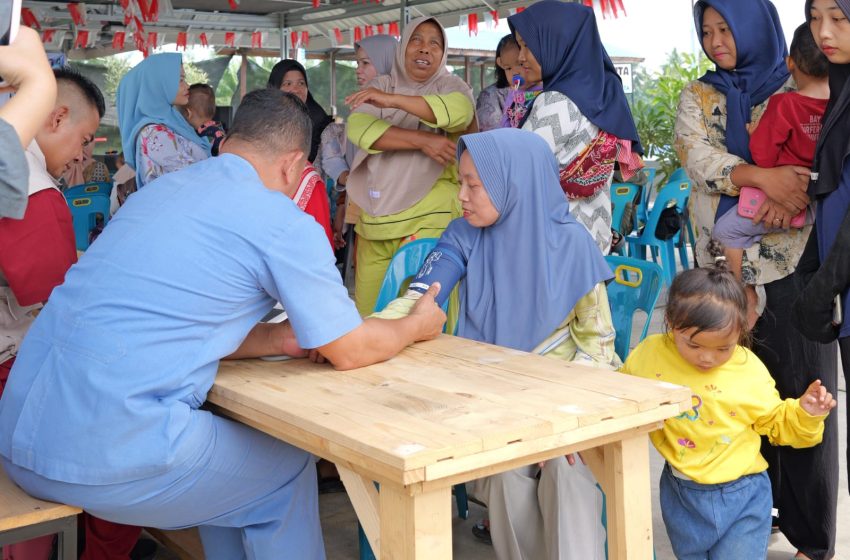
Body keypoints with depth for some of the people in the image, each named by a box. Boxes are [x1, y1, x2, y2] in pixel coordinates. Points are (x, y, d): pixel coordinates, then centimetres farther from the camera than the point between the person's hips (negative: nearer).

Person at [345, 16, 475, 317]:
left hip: (429, 217, -3)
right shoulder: (381, 85, 12)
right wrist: (421, 140, -18)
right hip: (375, 217, 4)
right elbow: (357, 128, -8)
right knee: (367, 308, 6)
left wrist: (393, 100, -28)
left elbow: (461, 111, -20)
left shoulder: (449, 85, 5)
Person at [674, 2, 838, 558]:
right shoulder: (698, 96, 12)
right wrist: (763, 176, -22)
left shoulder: (799, 89, 6)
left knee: (803, 394, -1)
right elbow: (698, 157, -6)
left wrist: (786, 195, -23)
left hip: (792, 262, -2)